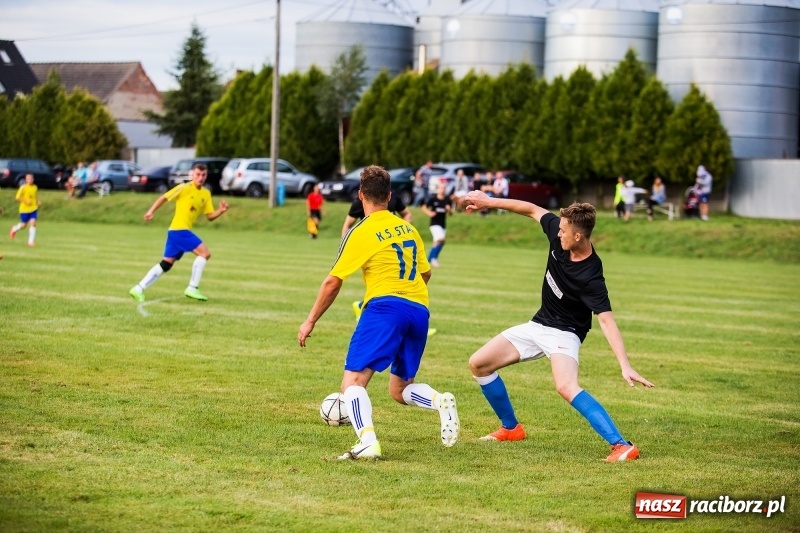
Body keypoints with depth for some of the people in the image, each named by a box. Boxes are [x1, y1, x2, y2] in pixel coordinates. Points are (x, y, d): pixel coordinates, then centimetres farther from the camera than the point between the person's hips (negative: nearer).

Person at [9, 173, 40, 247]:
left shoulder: (35, 187, 4)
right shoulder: (23, 188, -13)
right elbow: (18, 198, -11)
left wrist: (38, 201, 4)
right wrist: (25, 201, -24)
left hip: (33, 209, 4)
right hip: (24, 209, -4)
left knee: (33, 223, -10)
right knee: (23, 225, 8)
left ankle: (31, 241, -4)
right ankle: (15, 228, 42)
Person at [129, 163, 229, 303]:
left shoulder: (206, 194, 11)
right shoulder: (184, 188, -8)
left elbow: (210, 216, 11)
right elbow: (164, 198, -4)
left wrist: (221, 210, -6)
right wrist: (151, 211, -11)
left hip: (184, 231, 8)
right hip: (179, 229, -8)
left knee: (166, 264, 9)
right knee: (204, 253, -14)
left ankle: (139, 289, 12)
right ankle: (192, 288, -11)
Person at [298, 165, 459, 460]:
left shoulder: (362, 232, -1)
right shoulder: (409, 228, 16)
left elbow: (333, 282, -1)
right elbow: (425, 273, 26)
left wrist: (310, 321, 8)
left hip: (386, 306, -6)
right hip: (419, 310, 6)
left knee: (352, 382, -10)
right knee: (399, 389, 19)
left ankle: (368, 442, -35)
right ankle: (441, 401, -11)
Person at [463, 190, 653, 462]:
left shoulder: (590, 278, -30)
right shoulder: (559, 234, -13)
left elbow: (606, 321, -35)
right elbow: (533, 209, 3)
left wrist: (625, 366, -43)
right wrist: (490, 202, 6)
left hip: (564, 333, -8)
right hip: (537, 325, 8)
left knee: (566, 387, -36)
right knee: (479, 364, 8)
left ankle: (621, 445, -37)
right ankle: (511, 428, 25)